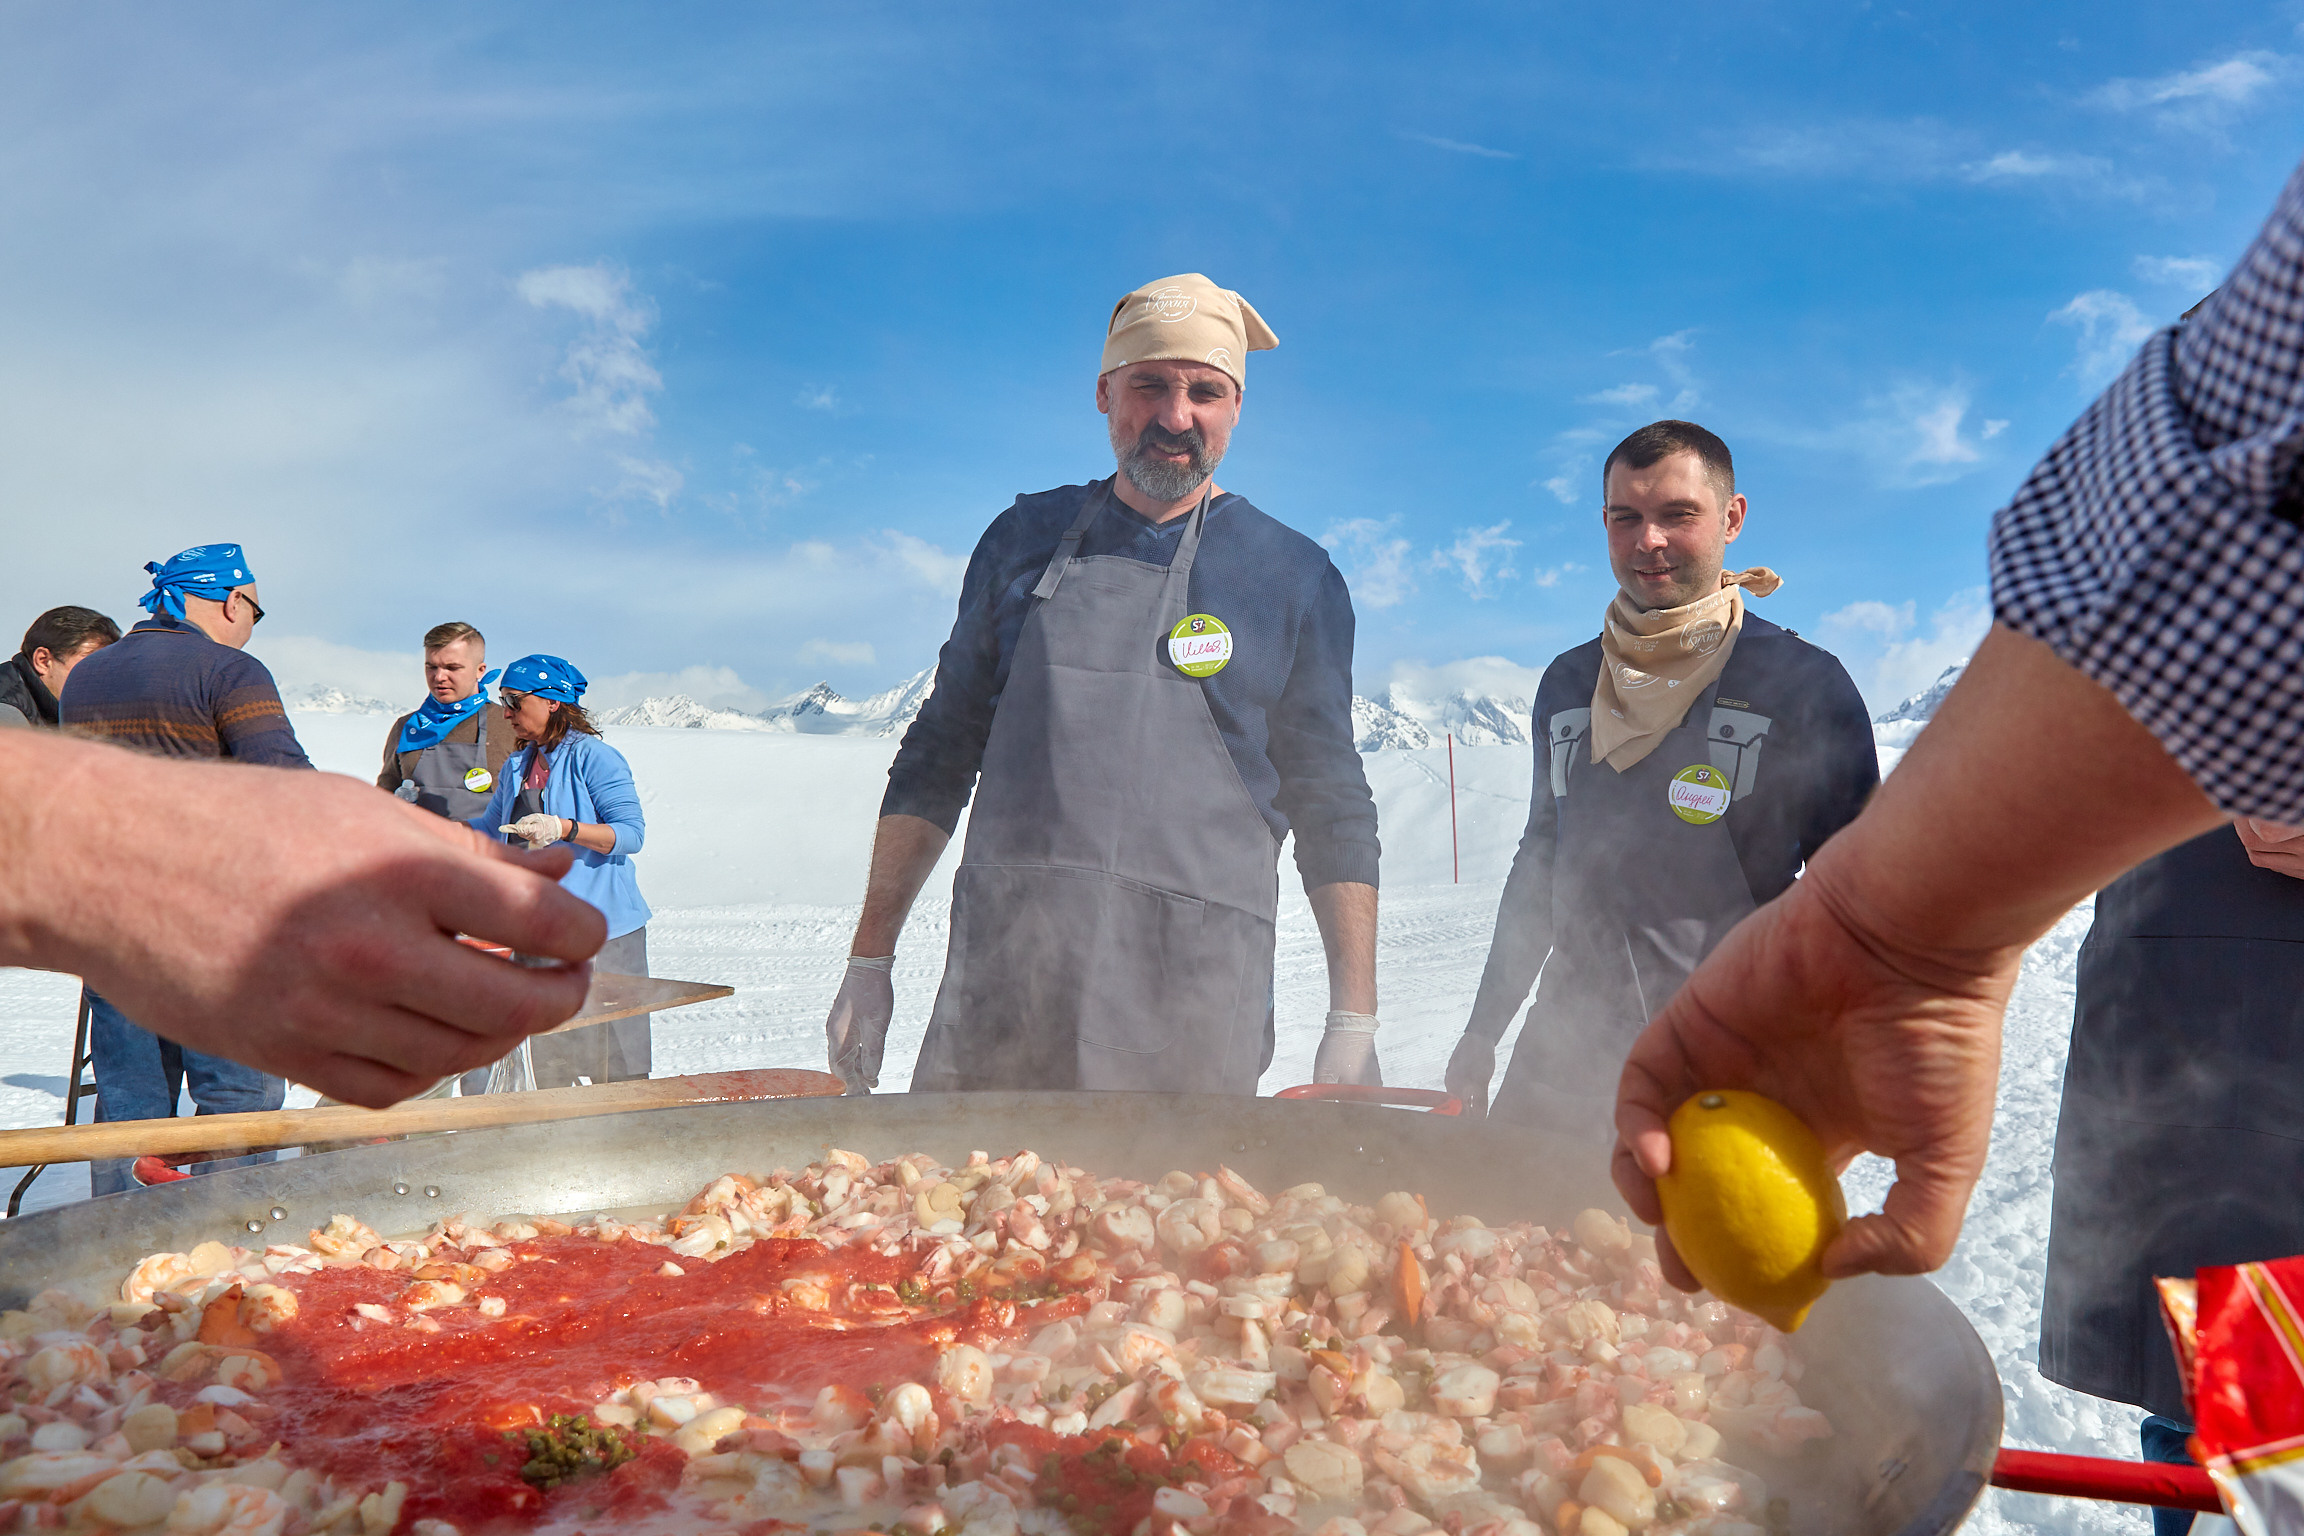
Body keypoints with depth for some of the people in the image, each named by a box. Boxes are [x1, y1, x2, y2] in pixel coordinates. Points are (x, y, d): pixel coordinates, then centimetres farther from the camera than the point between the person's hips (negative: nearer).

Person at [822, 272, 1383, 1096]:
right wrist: (869, 959, 9)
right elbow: (940, 752, 14)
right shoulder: (1025, 539, 10)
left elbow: (1334, 810, 6)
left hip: (1192, 1006, -2)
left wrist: (1354, 1020, -1)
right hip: (999, 987, 2)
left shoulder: (1295, 577, 4)